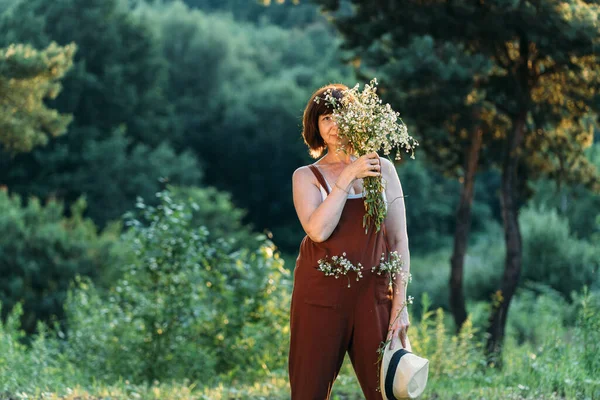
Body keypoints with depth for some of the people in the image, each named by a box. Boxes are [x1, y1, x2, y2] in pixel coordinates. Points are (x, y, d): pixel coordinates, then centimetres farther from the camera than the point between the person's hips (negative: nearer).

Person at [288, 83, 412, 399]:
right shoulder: (307, 176, 7)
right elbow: (318, 230, -12)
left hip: (372, 297, 1)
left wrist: (400, 304, 0)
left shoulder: (382, 169, 11)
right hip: (320, 298, -1)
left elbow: (398, 240, 7)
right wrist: (348, 177, -11)